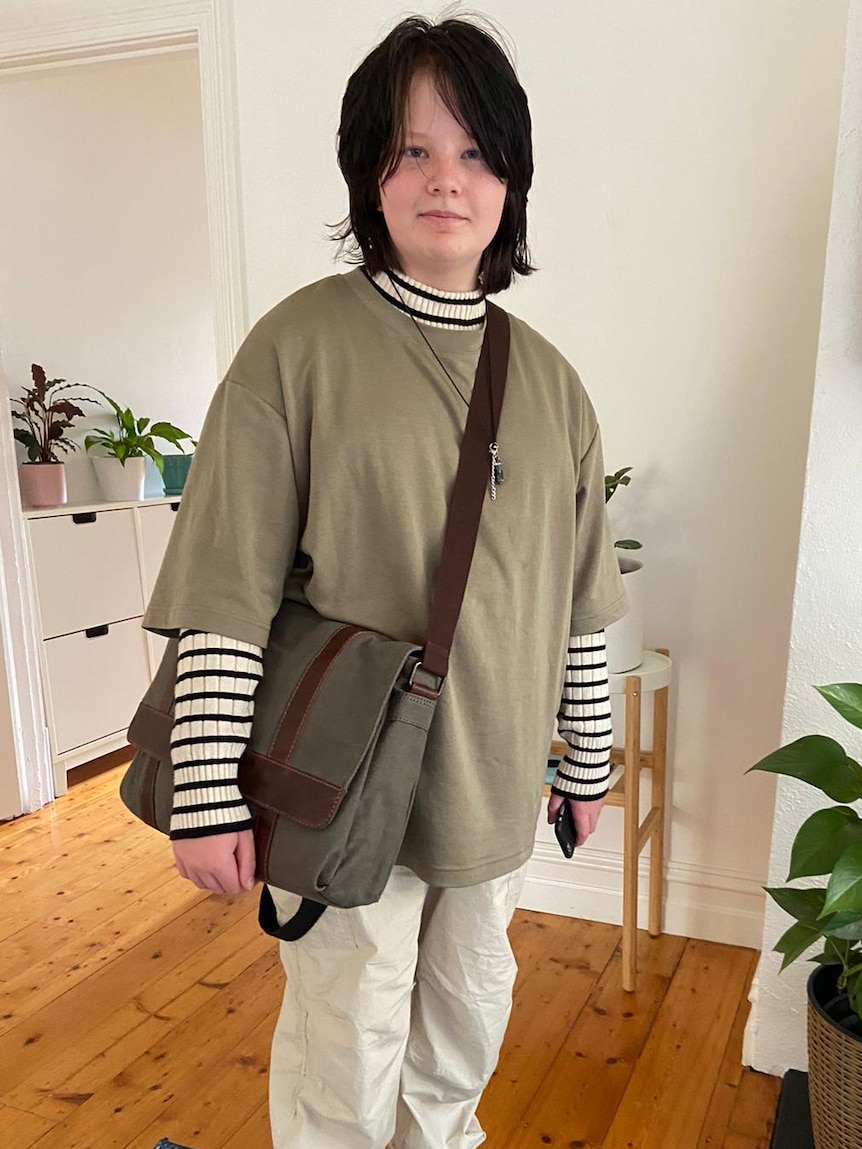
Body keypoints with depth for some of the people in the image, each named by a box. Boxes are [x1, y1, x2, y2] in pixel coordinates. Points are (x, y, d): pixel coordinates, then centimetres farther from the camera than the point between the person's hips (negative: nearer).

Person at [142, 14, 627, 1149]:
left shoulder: (548, 378, 3)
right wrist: (208, 797, -14)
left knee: (470, 1005, 24)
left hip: (494, 778, 5)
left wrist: (589, 762, 11)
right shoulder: (302, 344, -11)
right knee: (349, 1049, 12)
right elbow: (228, 591, -13)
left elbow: (579, 602, 7)